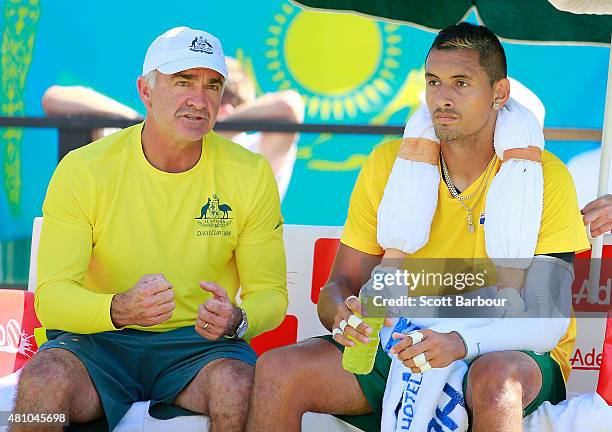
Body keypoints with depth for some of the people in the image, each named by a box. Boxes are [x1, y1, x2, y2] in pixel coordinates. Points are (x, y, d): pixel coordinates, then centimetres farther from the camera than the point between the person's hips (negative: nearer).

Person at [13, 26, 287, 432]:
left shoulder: (251, 174, -2)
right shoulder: (83, 170, -6)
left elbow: (270, 293, 2)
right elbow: (51, 295, -10)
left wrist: (236, 320, -22)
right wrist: (119, 309, -32)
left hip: (199, 343, 1)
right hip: (98, 340, 0)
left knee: (240, 383, -32)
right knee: (44, 380, -32)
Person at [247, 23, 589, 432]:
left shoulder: (544, 176, -8)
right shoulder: (388, 164, 2)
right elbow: (341, 283, 3)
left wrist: (463, 341, -33)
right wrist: (342, 311, -23)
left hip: (512, 355, -3)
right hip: (401, 348, 3)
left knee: (495, 379, -40)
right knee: (277, 369, -20)